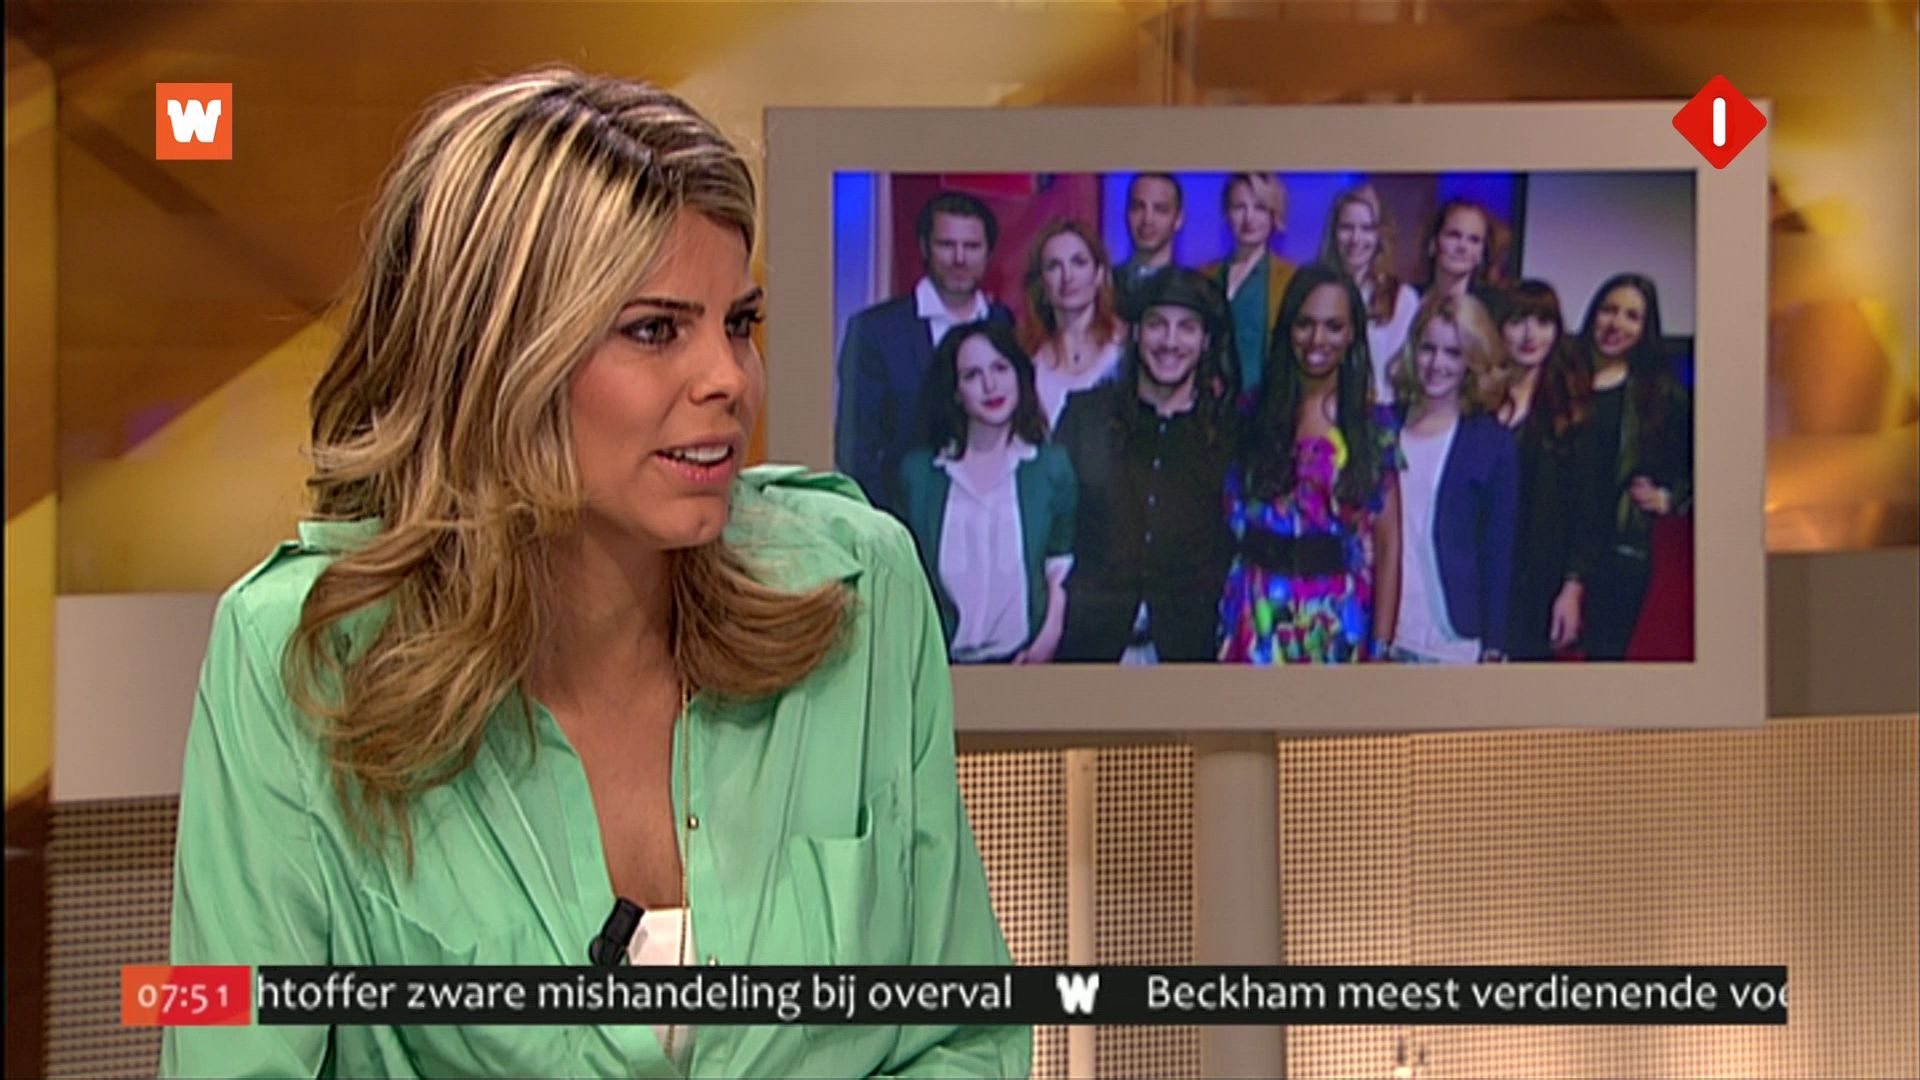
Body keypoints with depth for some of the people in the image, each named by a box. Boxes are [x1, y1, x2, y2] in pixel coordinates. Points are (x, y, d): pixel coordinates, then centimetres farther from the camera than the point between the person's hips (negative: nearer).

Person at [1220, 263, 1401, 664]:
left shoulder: (1375, 426, 4)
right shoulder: (1251, 414, 5)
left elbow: (1388, 547, 2)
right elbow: (1229, 519, 7)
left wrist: (1380, 647, -3)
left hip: (1338, 630, 0)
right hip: (1258, 624, 0)